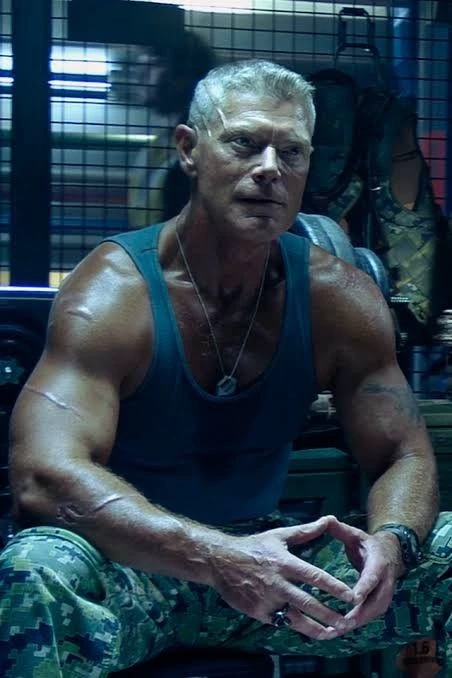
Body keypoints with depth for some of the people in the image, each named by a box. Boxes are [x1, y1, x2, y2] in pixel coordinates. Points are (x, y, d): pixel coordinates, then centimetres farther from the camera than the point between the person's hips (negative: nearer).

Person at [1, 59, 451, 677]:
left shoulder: (338, 297, -3)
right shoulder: (112, 295, -18)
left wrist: (391, 542, -26)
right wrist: (217, 557, -44)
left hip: (262, 564, 4)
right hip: (129, 568, -4)